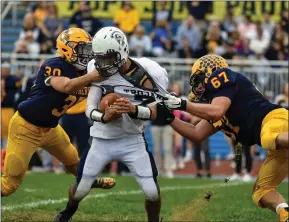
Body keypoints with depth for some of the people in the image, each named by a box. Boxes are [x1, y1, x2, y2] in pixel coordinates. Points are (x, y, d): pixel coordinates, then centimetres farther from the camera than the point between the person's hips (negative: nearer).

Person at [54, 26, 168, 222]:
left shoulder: (148, 74, -16)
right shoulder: (100, 71, -11)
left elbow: (155, 112, -14)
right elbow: (89, 109, -14)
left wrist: (134, 109, -34)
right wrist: (104, 117, -36)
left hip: (133, 141, -1)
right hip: (102, 141, 1)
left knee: (152, 192, -8)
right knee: (80, 190, 9)